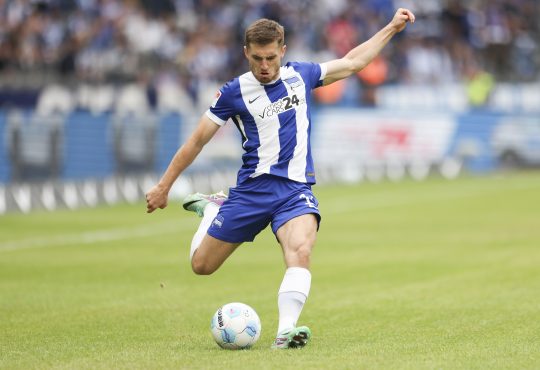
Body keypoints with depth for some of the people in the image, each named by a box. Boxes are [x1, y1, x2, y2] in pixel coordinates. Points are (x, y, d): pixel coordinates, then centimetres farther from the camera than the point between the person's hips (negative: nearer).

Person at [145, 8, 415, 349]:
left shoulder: (301, 75, 5)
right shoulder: (234, 92, -3)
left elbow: (352, 62, 20)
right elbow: (197, 142, 4)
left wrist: (392, 28, 19)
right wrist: (163, 186, 7)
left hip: (295, 189, 0)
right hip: (252, 189, 0)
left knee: (301, 250, -30)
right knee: (202, 265, 7)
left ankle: (286, 331, -36)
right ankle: (212, 208, 37)